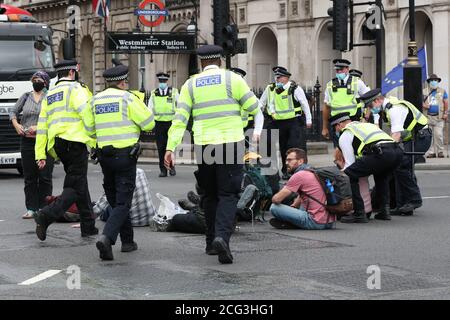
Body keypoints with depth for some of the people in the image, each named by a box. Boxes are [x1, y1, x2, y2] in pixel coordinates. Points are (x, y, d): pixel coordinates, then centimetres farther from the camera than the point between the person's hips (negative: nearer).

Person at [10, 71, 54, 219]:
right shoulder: (26, 97, 15)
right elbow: (13, 112, 18)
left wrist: (38, 127, -17)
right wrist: (16, 125, -1)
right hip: (27, 141, 4)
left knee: (45, 176, -4)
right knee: (29, 177, 4)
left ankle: (44, 208, 1)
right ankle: (31, 208, 8)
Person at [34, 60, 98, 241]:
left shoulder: (49, 95, 19)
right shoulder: (75, 88, -3)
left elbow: (42, 126, 15)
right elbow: (87, 115, -15)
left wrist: (40, 154, 13)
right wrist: (94, 141, -7)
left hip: (57, 145, 8)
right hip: (75, 142, -8)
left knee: (80, 185, 15)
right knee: (75, 187, -7)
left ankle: (88, 227, 18)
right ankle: (46, 216, -23)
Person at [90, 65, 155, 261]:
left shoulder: (95, 100, 8)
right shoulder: (127, 98, -8)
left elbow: (89, 127, 10)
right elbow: (149, 123, -6)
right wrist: (142, 106, 12)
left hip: (104, 155, 5)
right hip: (125, 155, -5)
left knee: (115, 200, 18)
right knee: (123, 203, -4)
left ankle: (127, 241, 24)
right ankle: (107, 237, -24)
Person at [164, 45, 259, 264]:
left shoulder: (190, 84, 7)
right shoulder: (232, 79, 0)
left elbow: (179, 120, 1)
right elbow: (254, 108, 3)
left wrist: (170, 148, -1)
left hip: (203, 146, 3)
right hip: (231, 145, -3)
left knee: (210, 195, 16)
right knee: (228, 194, -2)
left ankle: (211, 241, 19)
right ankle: (222, 236, -22)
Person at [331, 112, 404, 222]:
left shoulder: (344, 136, 17)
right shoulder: (366, 124, 40)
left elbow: (351, 164, 16)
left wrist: (343, 167, 36)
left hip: (381, 153, -8)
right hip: (398, 150, 8)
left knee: (349, 175, 2)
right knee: (381, 175, 37)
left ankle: (359, 213, -1)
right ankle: (384, 210, 25)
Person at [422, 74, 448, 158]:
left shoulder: (442, 91, 10)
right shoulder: (424, 92, 13)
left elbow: (446, 103, 7)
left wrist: (445, 113, -3)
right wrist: (424, 105, -8)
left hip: (439, 117, -2)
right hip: (428, 117, 2)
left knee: (438, 135, -9)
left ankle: (440, 151, 0)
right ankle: (431, 152, 6)